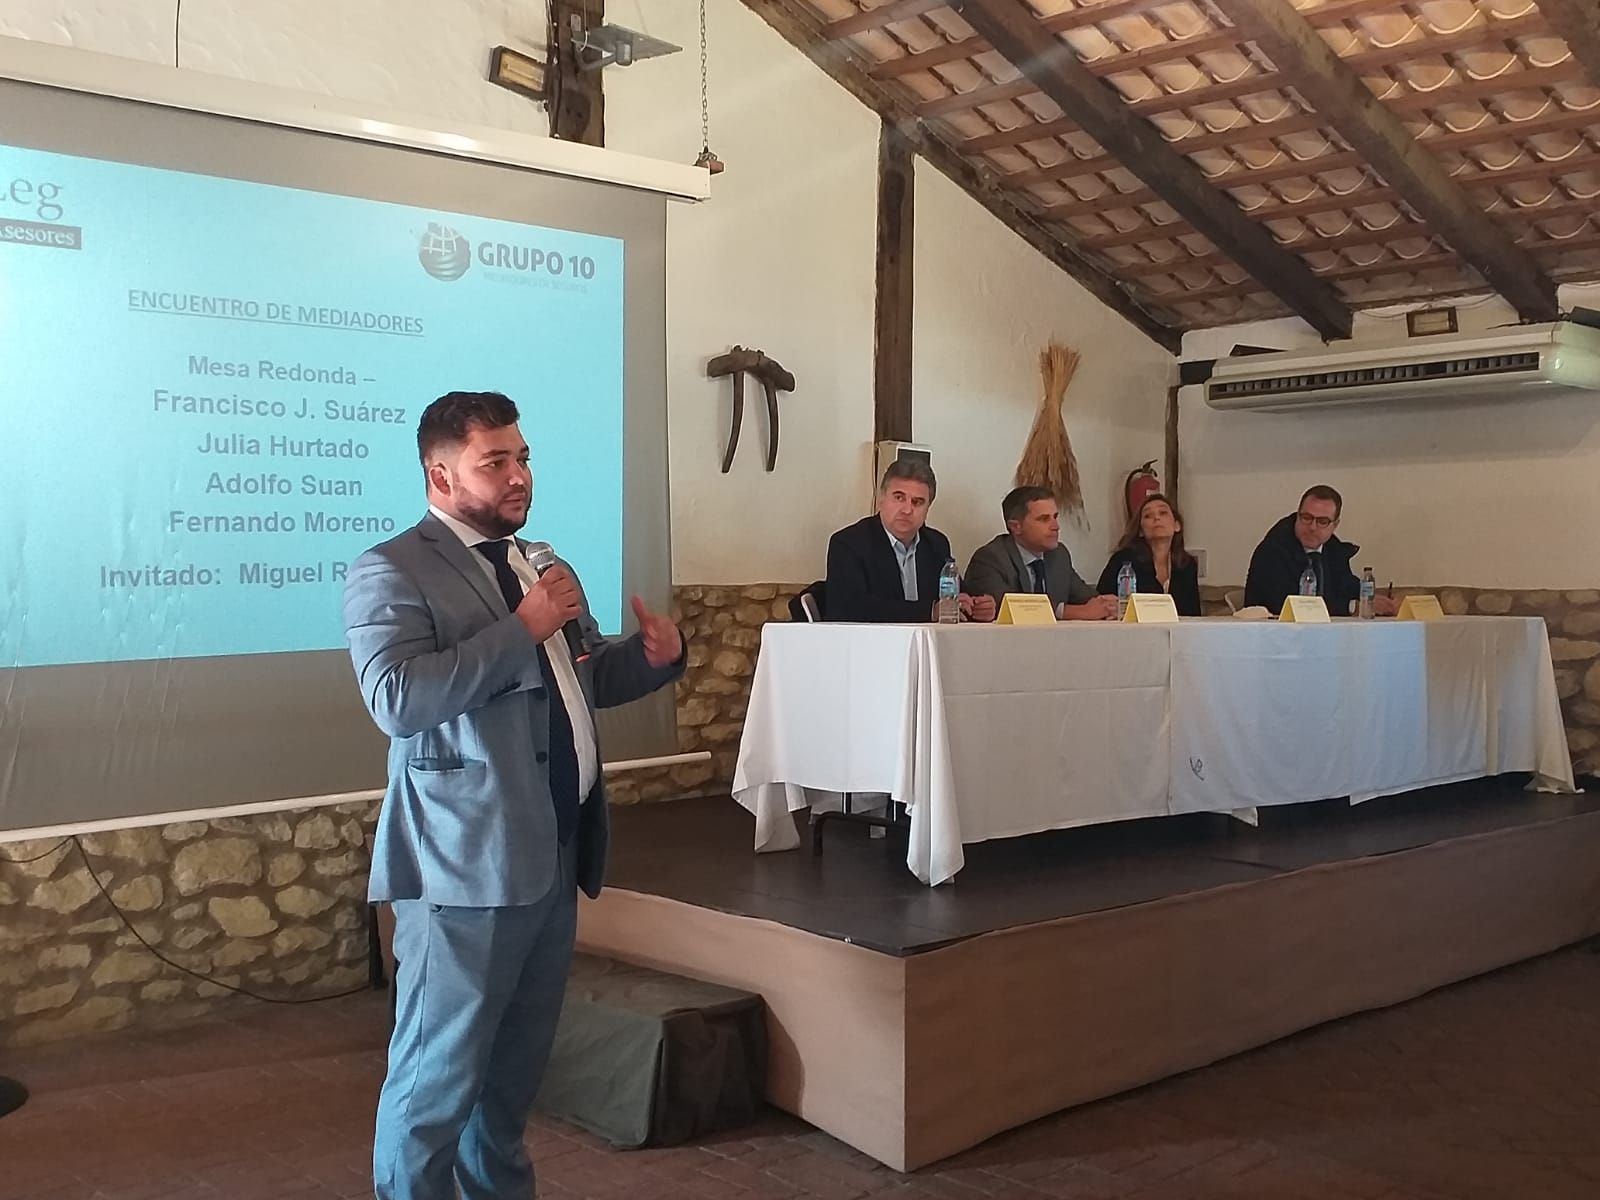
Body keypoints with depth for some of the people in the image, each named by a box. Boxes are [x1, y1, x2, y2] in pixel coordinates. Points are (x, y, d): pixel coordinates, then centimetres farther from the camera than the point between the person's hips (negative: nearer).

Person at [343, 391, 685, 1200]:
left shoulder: (530, 561, 16)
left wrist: (651, 656, 3)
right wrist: (524, 627, -22)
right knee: (438, 1072, 4)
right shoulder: (392, 572, -10)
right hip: (467, 865, -8)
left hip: (552, 858, 8)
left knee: (516, 1065, 19)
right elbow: (397, 700, -24)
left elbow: (569, 683, 23)